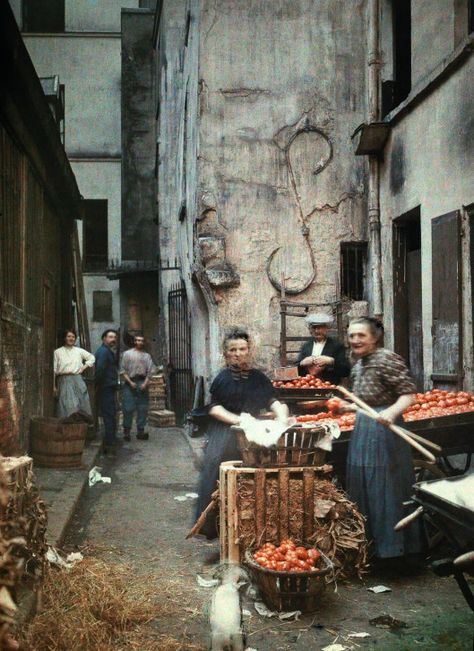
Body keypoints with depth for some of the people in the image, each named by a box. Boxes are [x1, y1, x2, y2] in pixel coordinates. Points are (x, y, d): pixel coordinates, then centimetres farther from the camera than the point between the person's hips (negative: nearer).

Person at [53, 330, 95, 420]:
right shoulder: (58, 352, 7)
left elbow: (92, 358, 22)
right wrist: (54, 386, -2)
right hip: (64, 381, -2)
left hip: (77, 381, 2)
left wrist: (84, 367, 8)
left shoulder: (79, 351, 14)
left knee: (80, 404, -4)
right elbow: (54, 370, 3)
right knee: (66, 405, -11)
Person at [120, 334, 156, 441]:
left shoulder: (147, 355, 14)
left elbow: (150, 371, 7)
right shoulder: (127, 354, 7)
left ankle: (140, 431, 8)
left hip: (142, 383, 3)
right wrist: (130, 382, -10)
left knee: (143, 408, 2)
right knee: (128, 408, -6)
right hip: (130, 383, -3)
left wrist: (145, 383, -8)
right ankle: (126, 431, 1)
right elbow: (123, 371, 1)